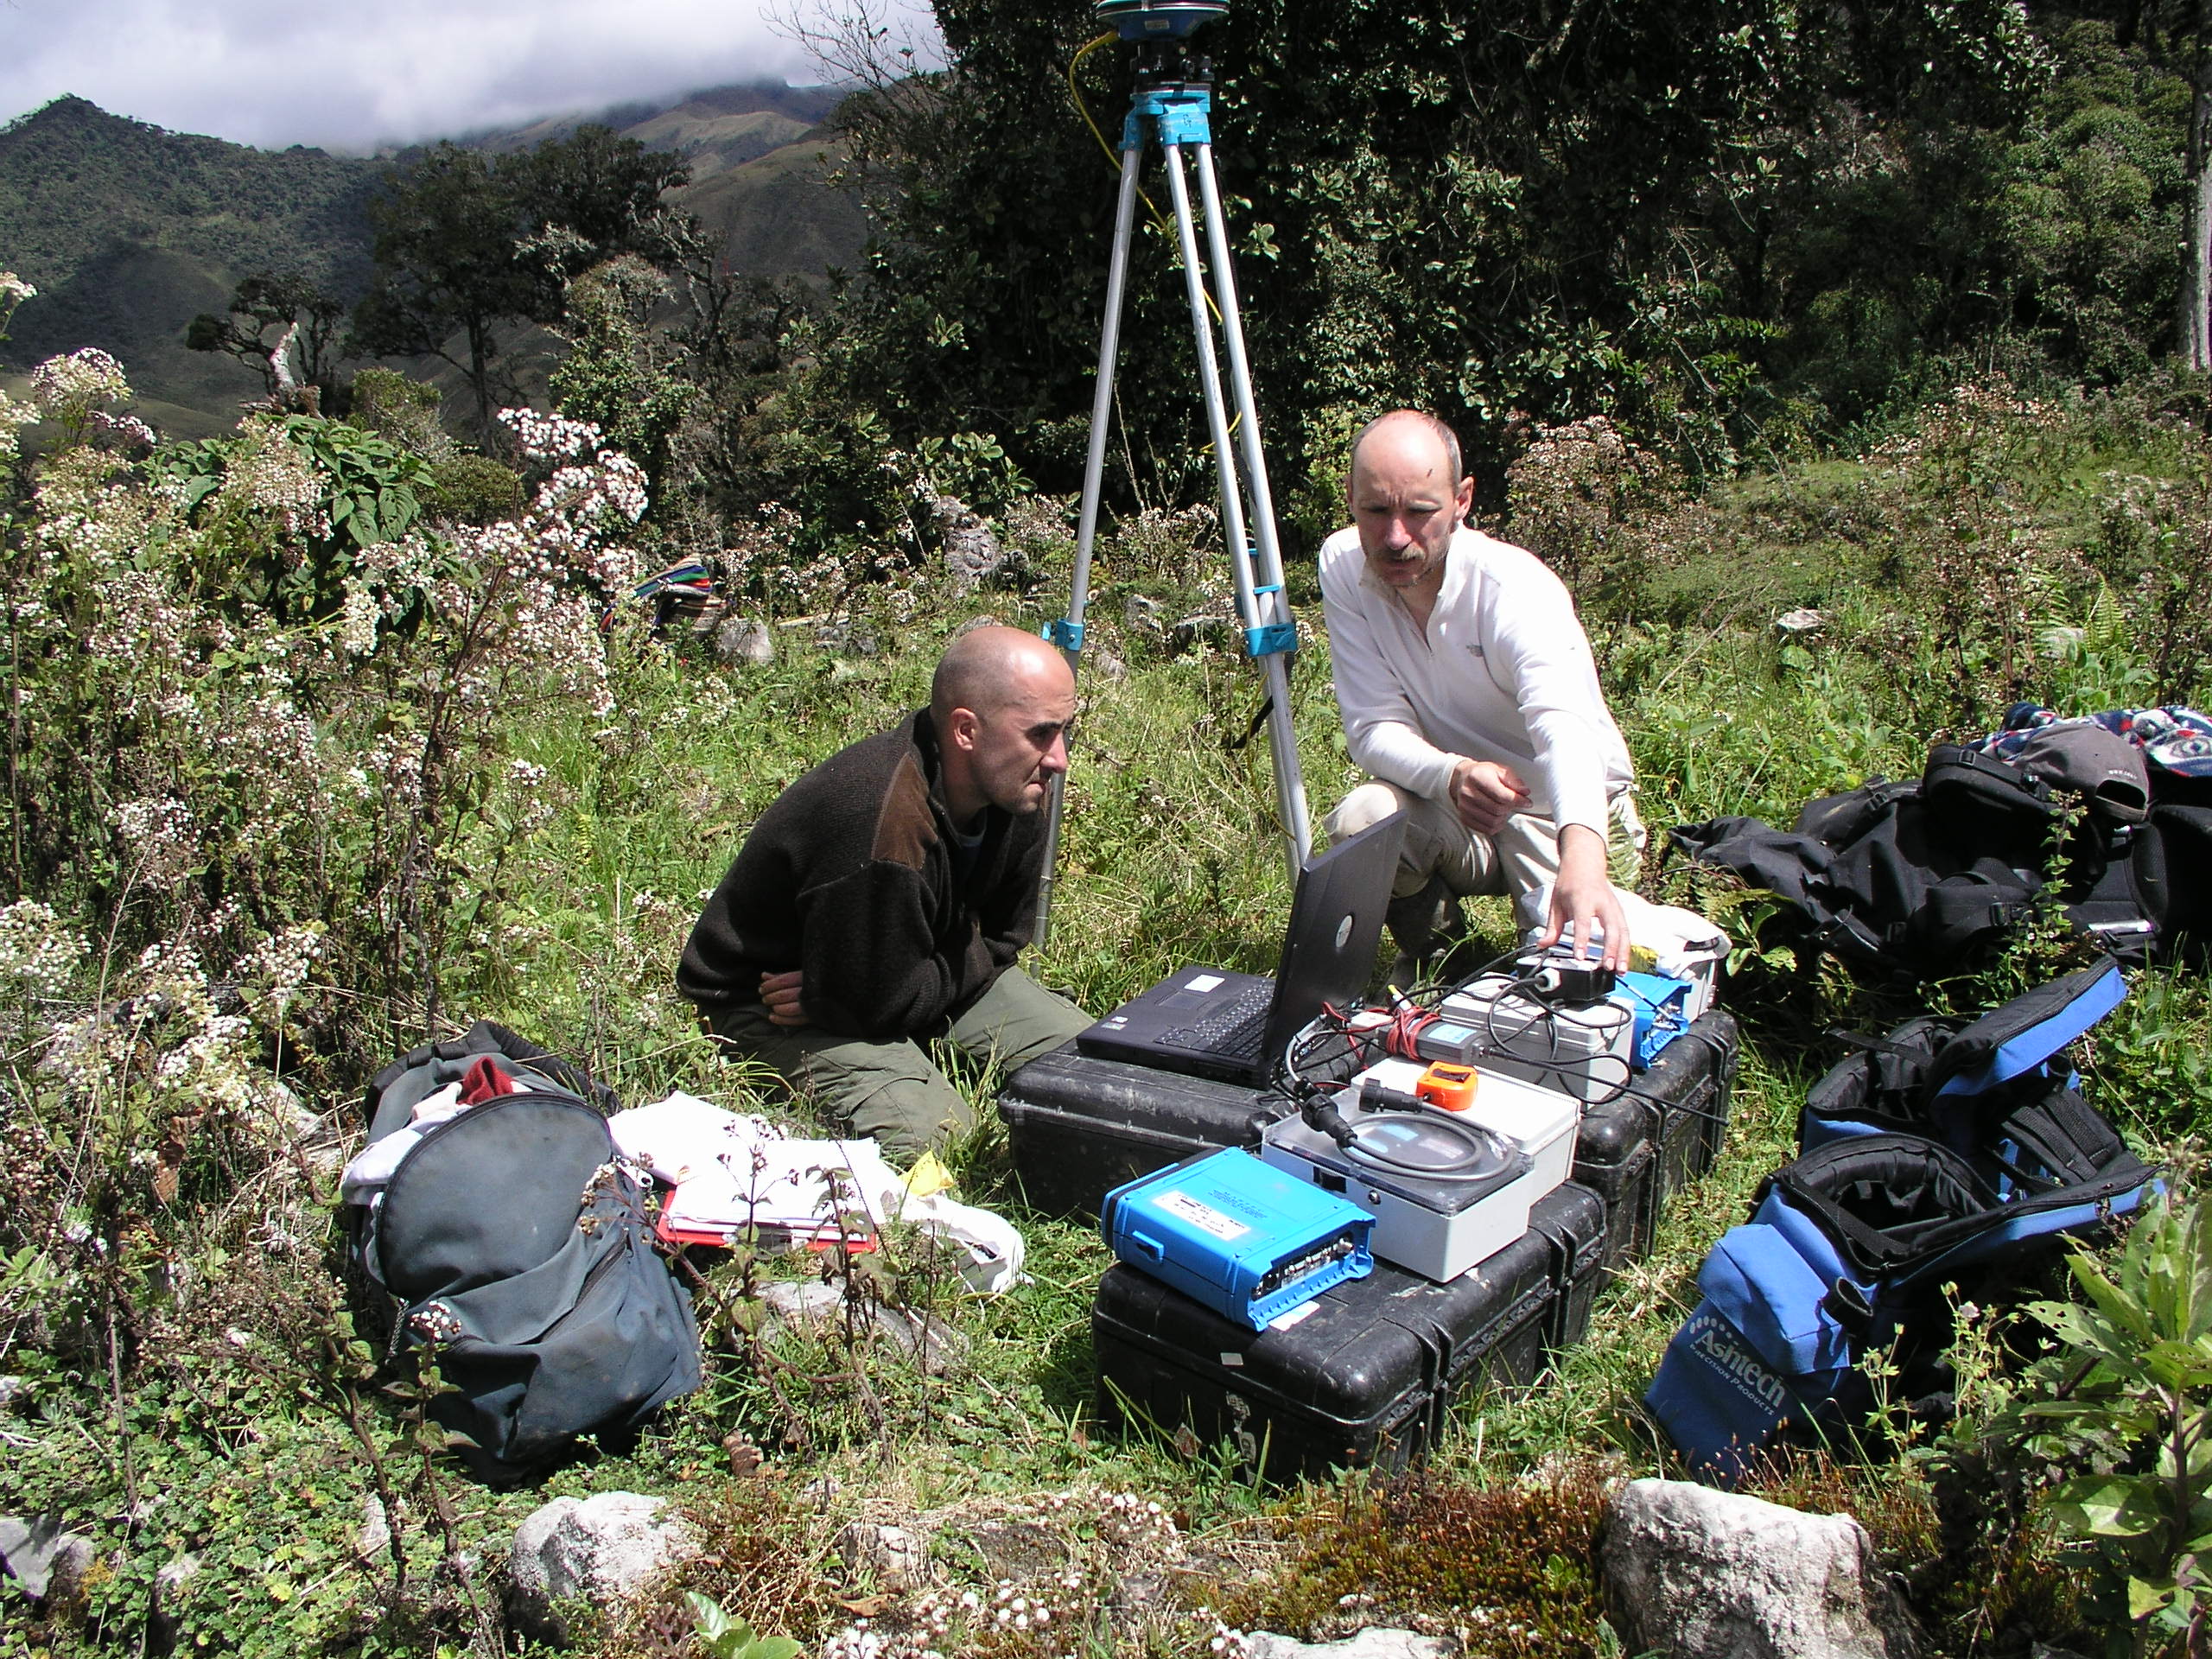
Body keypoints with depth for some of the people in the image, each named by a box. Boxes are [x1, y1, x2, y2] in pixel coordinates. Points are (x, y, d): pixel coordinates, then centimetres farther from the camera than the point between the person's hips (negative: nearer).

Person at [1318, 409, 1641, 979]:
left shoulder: (1517, 589, -26)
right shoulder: (1344, 566, -13)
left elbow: (1566, 725, -43)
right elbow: (1374, 726, -16)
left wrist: (1582, 859, -63)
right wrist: (1453, 775, -39)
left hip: (1571, 809, -2)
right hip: (1448, 804, 3)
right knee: (1362, 819, -28)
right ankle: (1419, 953, 2)